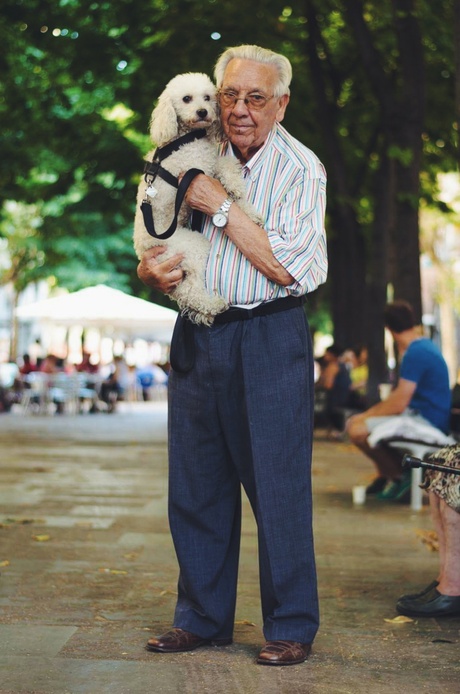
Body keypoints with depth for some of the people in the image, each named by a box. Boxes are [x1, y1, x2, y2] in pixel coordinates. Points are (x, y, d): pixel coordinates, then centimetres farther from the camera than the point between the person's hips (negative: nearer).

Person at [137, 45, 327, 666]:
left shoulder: (300, 168, -6)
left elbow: (286, 266, -17)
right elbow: (158, 239, 17)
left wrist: (221, 207, -15)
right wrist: (148, 270, -6)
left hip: (269, 339, -5)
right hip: (198, 336, 5)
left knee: (278, 487, -3)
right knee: (195, 488, 9)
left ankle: (292, 628, 10)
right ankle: (203, 618, 22)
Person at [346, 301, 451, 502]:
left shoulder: (416, 353, -21)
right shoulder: (424, 345, 11)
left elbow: (398, 404, -22)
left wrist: (366, 415, -10)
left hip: (427, 422, -11)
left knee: (358, 430, -24)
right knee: (358, 421, 21)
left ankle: (399, 476, -8)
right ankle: (384, 475, 16)